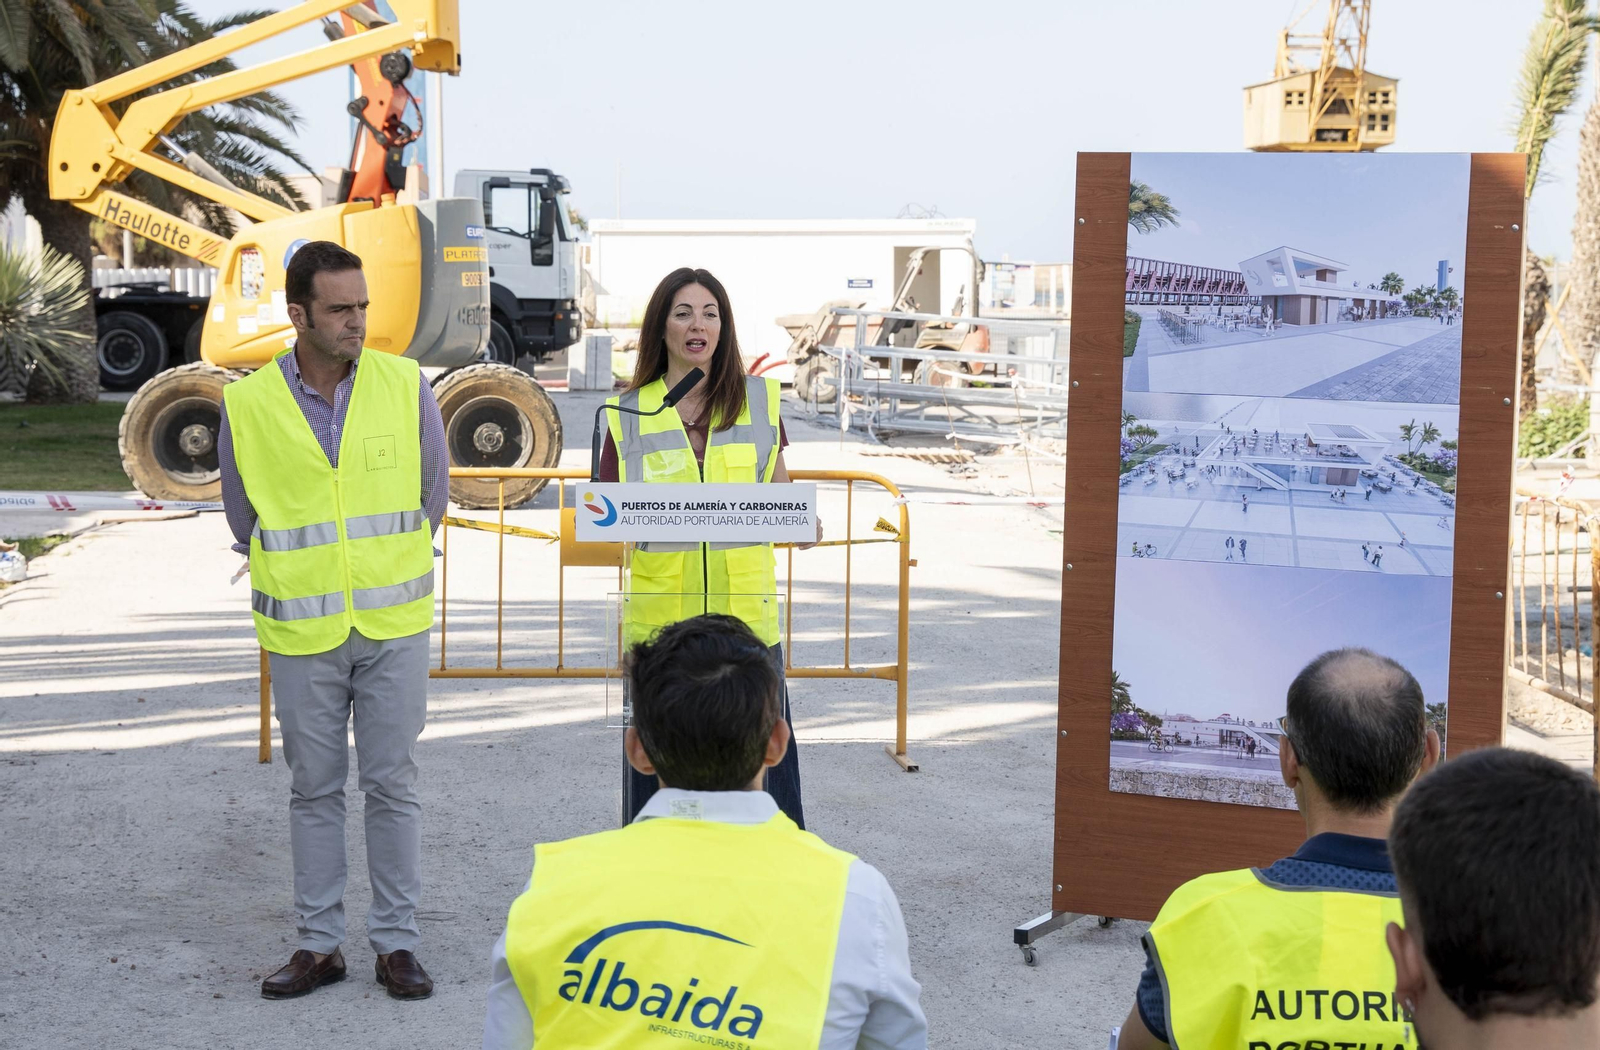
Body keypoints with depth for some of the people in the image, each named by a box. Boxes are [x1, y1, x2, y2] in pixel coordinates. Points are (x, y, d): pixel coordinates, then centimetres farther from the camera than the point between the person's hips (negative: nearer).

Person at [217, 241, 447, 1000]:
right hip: (301, 630, 0)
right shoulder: (248, 404, -4)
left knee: (393, 784, 5)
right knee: (314, 789, 9)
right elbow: (242, 516, 9)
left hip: (393, 624, 0)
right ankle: (319, 943, 19)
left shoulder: (406, 385, -3)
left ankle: (396, 942, 15)